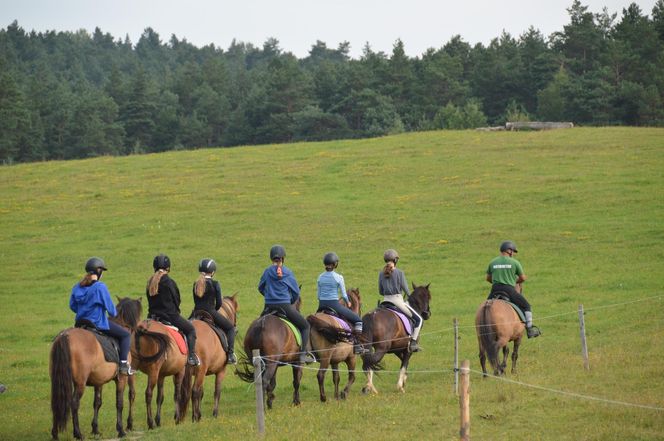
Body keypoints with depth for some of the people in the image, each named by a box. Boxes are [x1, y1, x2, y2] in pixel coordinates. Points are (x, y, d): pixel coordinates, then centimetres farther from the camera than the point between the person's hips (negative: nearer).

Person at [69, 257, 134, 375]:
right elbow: (110, 307, -14)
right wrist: (114, 314, 8)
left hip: (81, 322, 7)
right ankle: (123, 364, -3)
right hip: (98, 323, -7)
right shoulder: (100, 287, -17)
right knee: (125, 334, 6)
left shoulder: (77, 287, 3)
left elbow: (72, 305, 10)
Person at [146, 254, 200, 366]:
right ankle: (191, 356, -2)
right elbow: (177, 300, -5)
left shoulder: (150, 282, 5)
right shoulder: (169, 282, -13)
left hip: (153, 315, 6)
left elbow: (150, 300, 10)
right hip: (170, 316, -6)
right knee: (190, 329, 9)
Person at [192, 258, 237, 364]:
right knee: (230, 328, 12)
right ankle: (230, 353, -2)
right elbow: (219, 303, -6)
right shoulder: (215, 284, -7)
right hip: (211, 313, -4)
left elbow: (196, 301, 13)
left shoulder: (196, 284, 8)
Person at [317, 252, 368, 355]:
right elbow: (344, 295, -5)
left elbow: (319, 295, 9)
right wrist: (348, 302, 14)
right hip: (334, 304, -5)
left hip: (322, 305, 5)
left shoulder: (320, 277, 5)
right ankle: (357, 345, -1)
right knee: (358, 320, 5)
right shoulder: (338, 277, -9)